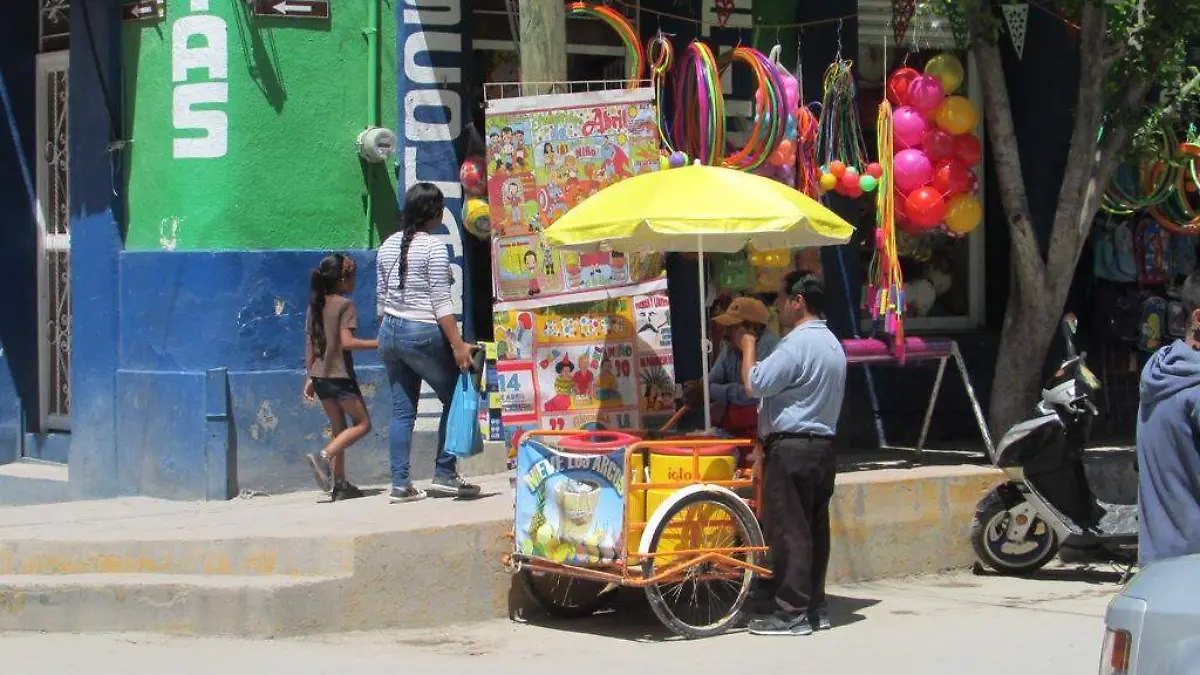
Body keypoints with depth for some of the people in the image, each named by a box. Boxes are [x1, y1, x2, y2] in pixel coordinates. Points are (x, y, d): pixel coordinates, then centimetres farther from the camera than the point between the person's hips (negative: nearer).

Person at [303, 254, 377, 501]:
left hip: (318, 376, 7)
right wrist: (378, 343, -14)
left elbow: (309, 344, 12)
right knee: (362, 423, 4)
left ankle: (339, 485, 11)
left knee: (338, 428, 14)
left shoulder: (315, 305, 10)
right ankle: (324, 456, -16)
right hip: (339, 374, -7)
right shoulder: (345, 305, -10)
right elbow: (347, 341, -20)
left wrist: (309, 377, 15)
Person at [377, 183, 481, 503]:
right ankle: (444, 475, 4)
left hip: (390, 331, 7)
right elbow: (441, 302, -15)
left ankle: (400, 483, 4)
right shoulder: (433, 246, -11)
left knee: (402, 410, 7)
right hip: (423, 333, -7)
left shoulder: (388, 245, 11)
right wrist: (458, 345, -16)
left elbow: (382, 297, 15)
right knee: (455, 399, 6)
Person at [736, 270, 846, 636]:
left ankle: (792, 612, -7)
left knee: (789, 530, -7)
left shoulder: (798, 342, -16)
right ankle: (814, 606, 14)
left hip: (791, 448, -10)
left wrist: (748, 345, -2)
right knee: (814, 528, 11)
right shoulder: (832, 344, 17)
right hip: (823, 445, 10)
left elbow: (754, 384, -17)